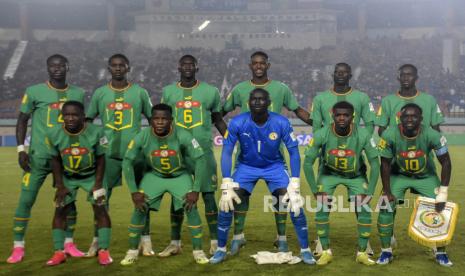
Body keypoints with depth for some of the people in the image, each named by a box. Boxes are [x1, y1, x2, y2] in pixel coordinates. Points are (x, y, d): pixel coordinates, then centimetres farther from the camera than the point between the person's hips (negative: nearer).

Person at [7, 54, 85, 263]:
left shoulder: (78, 94, 7)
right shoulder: (34, 92, -3)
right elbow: (22, 121, 3)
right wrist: (21, 149, -5)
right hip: (39, 155, -3)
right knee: (26, 200, -3)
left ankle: (69, 244, 19)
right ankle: (18, 247, 8)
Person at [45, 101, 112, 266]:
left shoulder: (96, 132, -25)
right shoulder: (54, 134, -20)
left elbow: (100, 159, -13)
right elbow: (55, 161, -6)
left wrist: (98, 184, -14)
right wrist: (60, 186, -7)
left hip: (91, 175, -2)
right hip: (67, 177, 2)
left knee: (100, 209, -8)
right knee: (60, 210, -2)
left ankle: (103, 251, -1)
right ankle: (59, 252, 7)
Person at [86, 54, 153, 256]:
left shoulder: (140, 92, 4)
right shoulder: (99, 93, 6)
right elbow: (87, 121, 13)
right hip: (108, 153, 1)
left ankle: (145, 241, 12)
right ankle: (97, 240, 15)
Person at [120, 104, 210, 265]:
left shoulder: (183, 136, -28)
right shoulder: (142, 137, -24)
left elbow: (201, 159, -23)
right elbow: (127, 162, -14)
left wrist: (195, 190, -25)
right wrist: (134, 191, -17)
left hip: (180, 176, -1)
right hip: (154, 176, 1)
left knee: (191, 208, -16)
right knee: (140, 209, -10)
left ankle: (198, 251, 0)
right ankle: (132, 251, 8)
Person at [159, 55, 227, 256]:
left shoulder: (210, 91, 2)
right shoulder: (168, 92, 7)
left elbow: (218, 120, 10)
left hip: (203, 151, -1)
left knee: (208, 195, -1)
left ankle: (215, 242, 8)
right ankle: (175, 243, 17)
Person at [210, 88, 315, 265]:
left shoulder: (281, 123, -22)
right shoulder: (237, 123, -22)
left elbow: (294, 152, -16)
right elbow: (226, 153, -18)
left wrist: (295, 186, -24)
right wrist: (227, 186, -24)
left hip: (274, 166, 0)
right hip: (246, 167, 0)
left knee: (294, 204, -14)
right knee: (226, 204, -13)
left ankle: (305, 250, 6)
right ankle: (221, 249, 8)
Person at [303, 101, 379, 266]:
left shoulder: (363, 135, -26)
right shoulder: (321, 135, -27)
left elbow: (375, 164, -18)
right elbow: (308, 163, -19)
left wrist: (369, 192, -21)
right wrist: (316, 191, -20)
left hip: (356, 175, 0)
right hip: (329, 173, 0)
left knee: (364, 210, -10)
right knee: (322, 210, -12)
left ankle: (362, 253, 6)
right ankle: (326, 252, 4)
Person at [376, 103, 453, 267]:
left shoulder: (432, 135, -28)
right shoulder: (390, 135, -28)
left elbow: (446, 163, -17)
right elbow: (385, 164, -14)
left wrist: (443, 194, -20)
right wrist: (387, 192, -14)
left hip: (426, 177, 0)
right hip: (398, 175, 0)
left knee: (439, 209, -6)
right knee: (385, 208, -12)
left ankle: (440, 252, 15)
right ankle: (386, 251, 6)